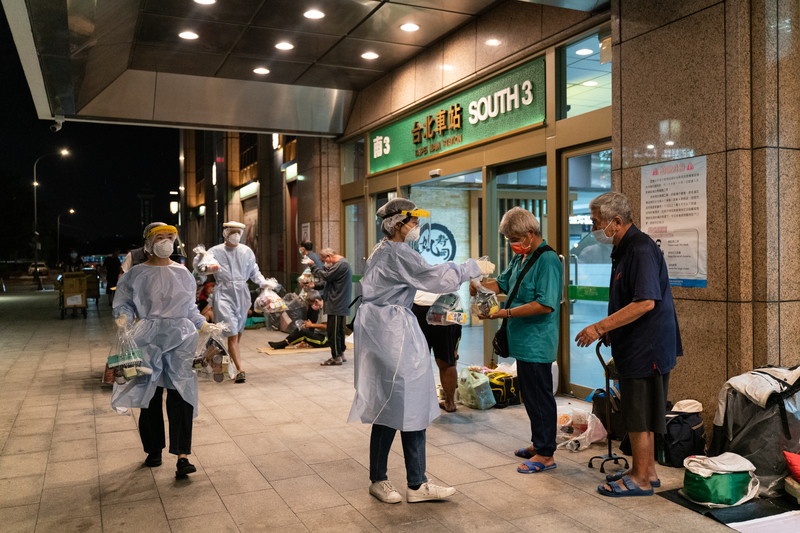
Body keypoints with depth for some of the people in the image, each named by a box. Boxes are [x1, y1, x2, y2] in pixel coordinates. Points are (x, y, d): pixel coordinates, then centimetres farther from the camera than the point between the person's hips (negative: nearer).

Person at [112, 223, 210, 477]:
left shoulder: (183, 273, 12)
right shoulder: (136, 274, 4)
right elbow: (124, 303, 5)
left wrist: (207, 326, 11)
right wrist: (123, 319, -15)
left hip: (181, 337, 1)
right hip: (148, 339, -1)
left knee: (180, 393, -8)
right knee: (150, 394, 5)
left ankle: (182, 456, -8)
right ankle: (154, 451, 22)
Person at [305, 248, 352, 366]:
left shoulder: (340, 264, -16)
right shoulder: (342, 263, 17)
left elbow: (325, 276, -19)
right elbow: (328, 273, 18)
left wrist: (312, 265, -11)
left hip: (336, 305, -11)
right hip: (340, 304, 11)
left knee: (333, 331, -6)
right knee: (339, 330, 17)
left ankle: (336, 357, -1)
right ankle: (341, 354, 26)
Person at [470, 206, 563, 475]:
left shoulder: (547, 260, -17)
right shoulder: (520, 258, 13)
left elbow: (545, 304, -24)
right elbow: (502, 283, 23)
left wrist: (507, 313, -24)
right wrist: (479, 286, 3)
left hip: (537, 343, -9)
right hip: (523, 341, 9)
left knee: (540, 396, 0)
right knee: (530, 395, 18)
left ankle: (546, 454, 10)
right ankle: (539, 444, 31)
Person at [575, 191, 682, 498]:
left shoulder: (640, 249, -19)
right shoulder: (624, 249, 14)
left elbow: (645, 302, -27)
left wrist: (600, 327, -24)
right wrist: (610, 331, 16)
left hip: (645, 346, -10)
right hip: (634, 346, 10)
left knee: (639, 416, 0)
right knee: (639, 414, 17)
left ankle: (640, 479, 11)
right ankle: (647, 470, 29)